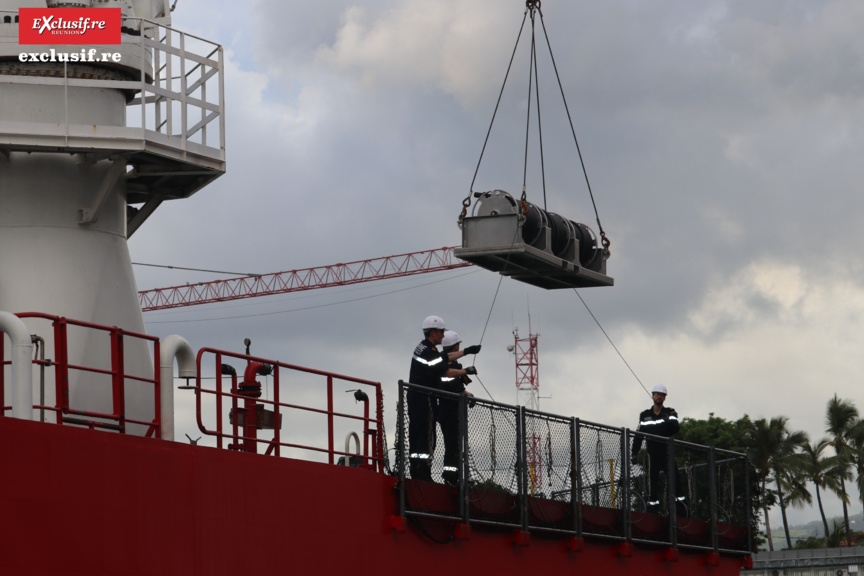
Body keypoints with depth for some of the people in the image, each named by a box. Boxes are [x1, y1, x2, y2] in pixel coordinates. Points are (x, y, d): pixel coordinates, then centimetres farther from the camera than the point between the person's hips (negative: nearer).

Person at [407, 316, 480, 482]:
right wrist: (467, 371, -6)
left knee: (415, 435, 10)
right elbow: (446, 372, -18)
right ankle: (423, 474, -14)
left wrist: (466, 351, 29)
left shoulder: (422, 348, 15)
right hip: (424, 399, -10)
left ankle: (415, 473, 11)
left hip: (414, 398, 10)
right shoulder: (429, 352, -16)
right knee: (426, 437, -10)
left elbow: (444, 358, 26)